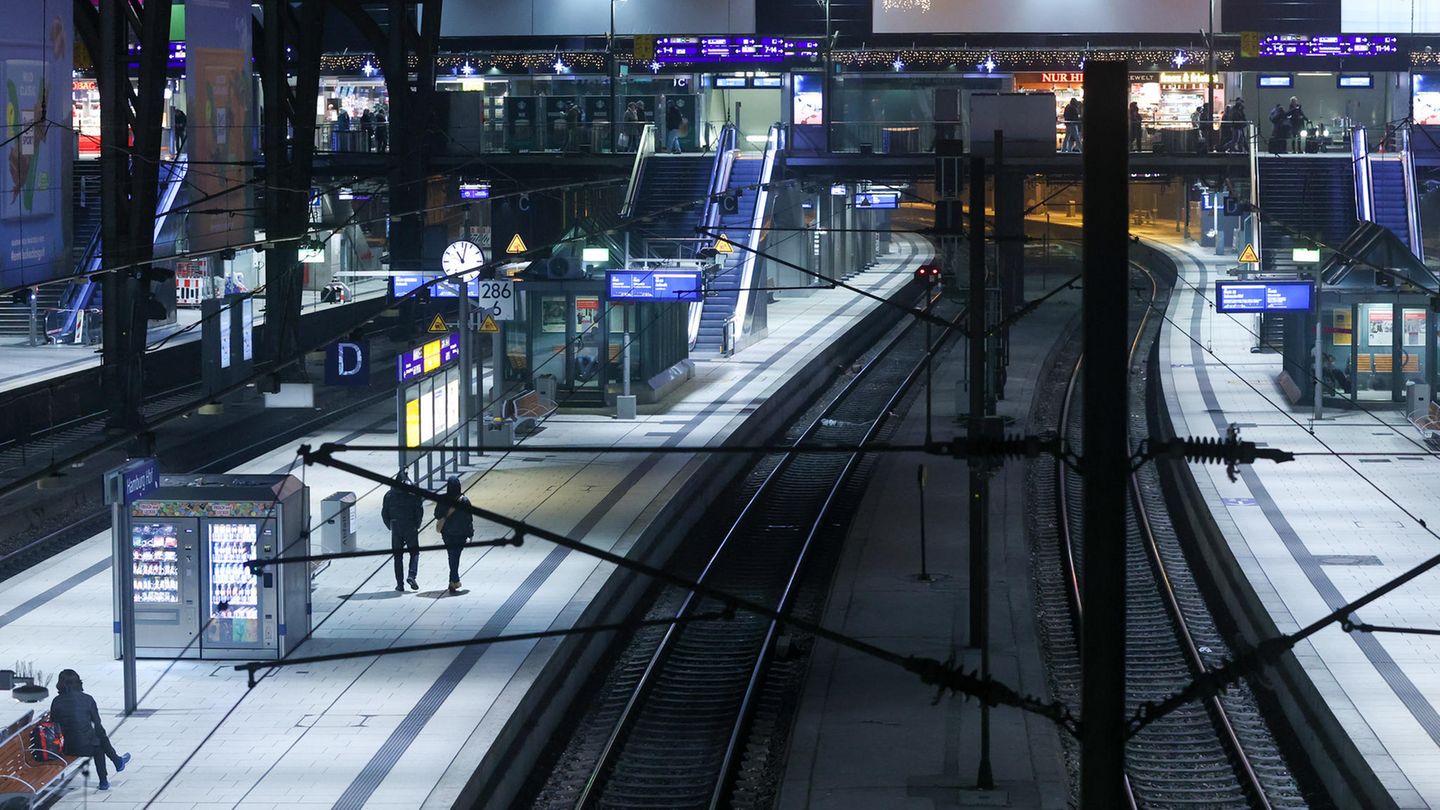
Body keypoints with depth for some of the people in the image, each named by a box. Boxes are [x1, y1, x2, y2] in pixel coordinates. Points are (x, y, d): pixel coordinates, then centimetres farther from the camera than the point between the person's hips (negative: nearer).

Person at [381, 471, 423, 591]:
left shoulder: (389, 495, 4)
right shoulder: (414, 494, -4)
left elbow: (384, 513, 4)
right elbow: (420, 511, -9)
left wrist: (390, 527, 14)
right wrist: (417, 526, 5)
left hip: (395, 528, 2)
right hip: (410, 527, -2)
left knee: (398, 556, 8)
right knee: (414, 552, 10)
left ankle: (399, 584, 4)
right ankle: (412, 576, -12)